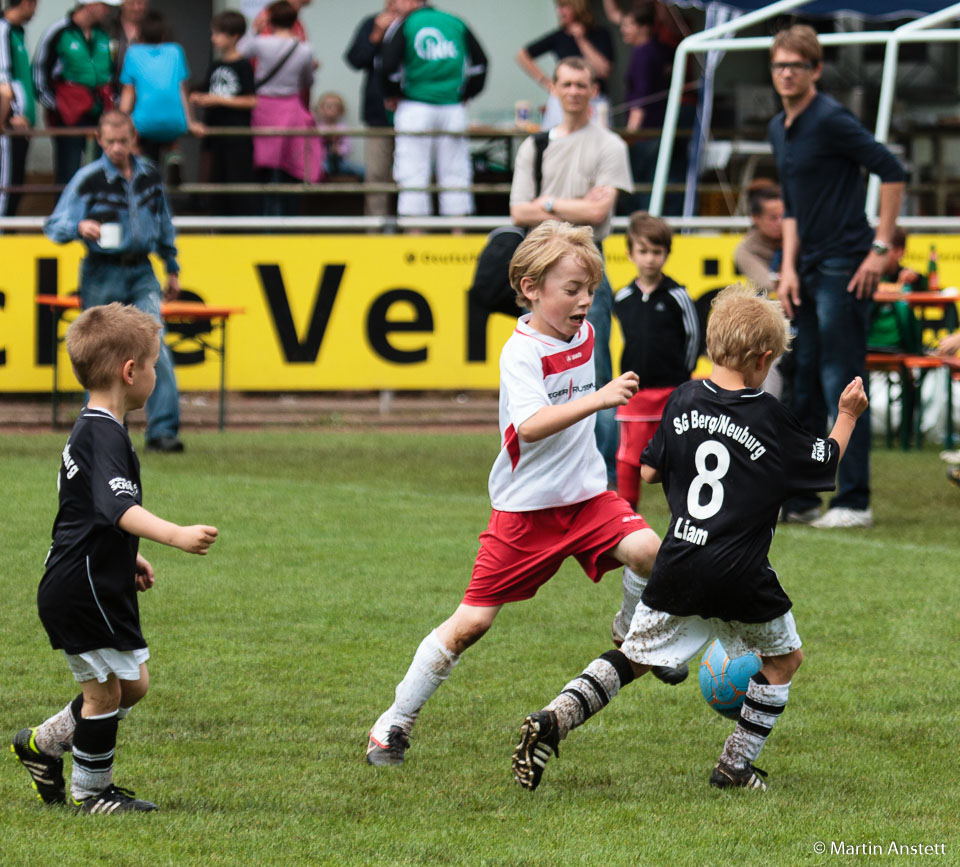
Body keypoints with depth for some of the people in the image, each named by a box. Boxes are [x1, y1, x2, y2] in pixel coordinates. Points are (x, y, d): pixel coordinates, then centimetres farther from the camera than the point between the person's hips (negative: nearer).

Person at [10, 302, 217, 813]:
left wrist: (127, 559, 34)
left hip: (97, 583, 11)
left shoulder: (91, 429, 14)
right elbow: (120, 507, -37)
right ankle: (92, 790, 16)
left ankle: (42, 745, 29)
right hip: (84, 590, -11)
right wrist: (177, 536, -49)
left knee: (131, 684, 18)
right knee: (105, 690, 2)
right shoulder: (104, 437, -21)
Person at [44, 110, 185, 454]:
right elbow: (54, 226, -11)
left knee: (155, 345, -13)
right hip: (102, 274, -3)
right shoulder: (88, 179, -6)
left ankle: (162, 430, -15)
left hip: (141, 273, 3)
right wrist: (80, 226, -33)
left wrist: (172, 268, 26)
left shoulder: (149, 174, 8)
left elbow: (164, 224, 22)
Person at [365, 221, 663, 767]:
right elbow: (529, 427, -36)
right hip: (525, 507, -5)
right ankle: (396, 723, 11)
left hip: (586, 496, 5)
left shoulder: (583, 332, 4)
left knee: (647, 550, -23)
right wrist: (599, 398, -44)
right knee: (472, 622, -3)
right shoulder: (521, 353, -19)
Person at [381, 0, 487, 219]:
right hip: (453, 108, 3)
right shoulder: (456, 23, 9)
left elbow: (389, 66, -11)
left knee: (413, 177, -2)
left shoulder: (403, 25, -2)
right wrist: (466, 94, 18)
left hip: (415, 108, -3)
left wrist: (392, 95, 5)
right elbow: (480, 62, 10)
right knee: (455, 176, 7)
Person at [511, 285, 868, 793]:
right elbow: (825, 465, 9)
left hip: (678, 567, 4)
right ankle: (735, 766, 18)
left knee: (633, 657, 16)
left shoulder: (685, 401, 3)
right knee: (783, 658, 20)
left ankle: (553, 720, -5)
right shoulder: (770, 417, -6)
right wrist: (847, 416, 23)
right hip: (741, 579, -3)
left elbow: (650, 471, 11)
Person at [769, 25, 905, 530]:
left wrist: (880, 249, -16)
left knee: (841, 383, -9)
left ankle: (854, 502, -6)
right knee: (804, 387, 11)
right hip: (809, 272, 9)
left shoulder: (831, 120, -12)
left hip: (845, 270, -9)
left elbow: (892, 173, -15)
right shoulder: (779, 130, 14)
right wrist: (789, 269, 10)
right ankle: (799, 498, 17)